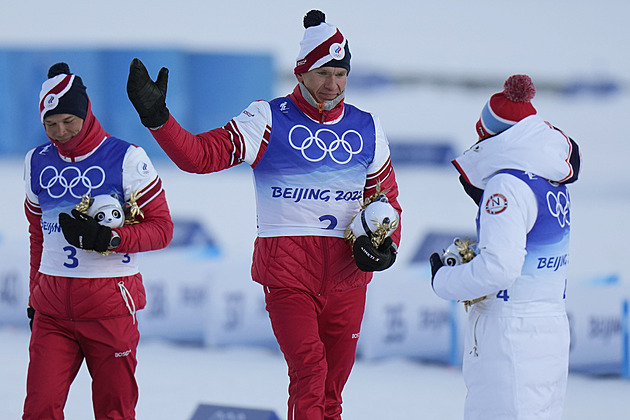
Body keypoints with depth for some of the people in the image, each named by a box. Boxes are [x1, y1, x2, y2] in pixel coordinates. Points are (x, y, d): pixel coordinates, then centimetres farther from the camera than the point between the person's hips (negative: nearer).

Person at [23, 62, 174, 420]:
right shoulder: (37, 162, 10)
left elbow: (162, 228, -4)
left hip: (110, 304, -4)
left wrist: (110, 237, -20)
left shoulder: (127, 159, -5)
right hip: (53, 306, 4)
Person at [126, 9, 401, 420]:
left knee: (332, 386, 9)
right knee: (308, 370, -18)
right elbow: (201, 155, -11)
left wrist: (385, 243, 1)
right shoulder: (269, 120, -2)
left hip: (346, 274, 4)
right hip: (286, 270, -4)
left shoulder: (366, 128, 11)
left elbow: (385, 196, 20)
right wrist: (157, 117, -26)